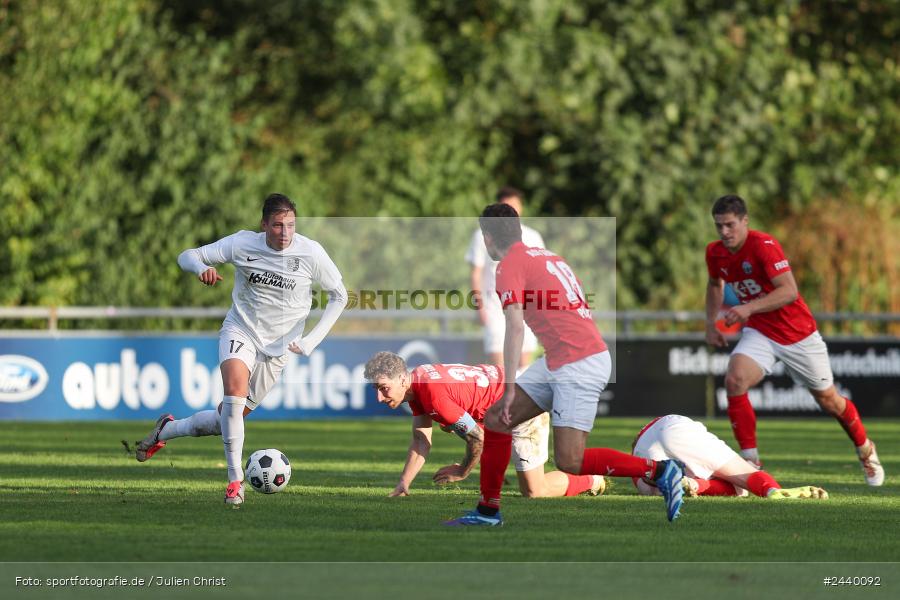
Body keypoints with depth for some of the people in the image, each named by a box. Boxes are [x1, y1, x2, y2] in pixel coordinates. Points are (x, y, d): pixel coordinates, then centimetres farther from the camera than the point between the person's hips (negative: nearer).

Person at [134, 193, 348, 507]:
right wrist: (202, 268, -29)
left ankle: (168, 429, 33)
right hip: (239, 331, -1)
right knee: (235, 387, -32)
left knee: (229, 420, 4)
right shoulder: (243, 244, -11)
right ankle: (235, 480, -24)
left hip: (276, 347, 1)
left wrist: (312, 340, -9)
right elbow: (187, 256, -4)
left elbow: (339, 296, 1)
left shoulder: (310, 252, -13)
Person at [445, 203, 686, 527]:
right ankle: (488, 511, 15)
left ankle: (659, 471, -5)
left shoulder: (510, 264, -7)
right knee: (495, 419, 9)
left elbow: (515, 326, -18)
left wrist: (509, 389, -18)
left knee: (569, 462, -12)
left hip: (579, 364, -10)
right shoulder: (547, 256, 19)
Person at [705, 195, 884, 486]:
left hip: (798, 333, -4)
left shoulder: (764, 245, -24)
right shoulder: (715, 253, -3)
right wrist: (710, 323, 11)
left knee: (827, 399, 9)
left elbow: (789, 291, -32)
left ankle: (865, 450, 37)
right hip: (758, 332, 4)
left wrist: (748, 308, -41)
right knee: (734, 381, -24)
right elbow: (715, 284, 20)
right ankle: (750, 461, -17)